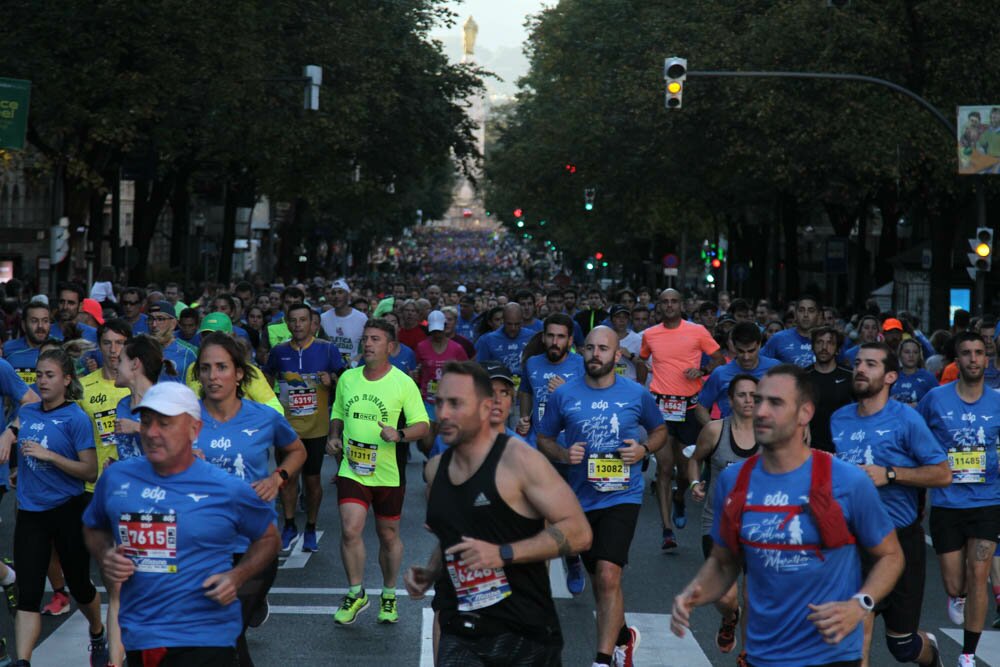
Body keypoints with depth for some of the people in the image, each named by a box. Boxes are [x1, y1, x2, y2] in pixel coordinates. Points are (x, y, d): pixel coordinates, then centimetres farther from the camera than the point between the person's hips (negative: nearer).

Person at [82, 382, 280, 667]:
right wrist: (105, 557, -2)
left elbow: (268, 537, 8)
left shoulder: (227, 490, -7)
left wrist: (237, 577, -9)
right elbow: (93, 529, 20)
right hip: (136, 637, 4)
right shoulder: (116, 477, 2)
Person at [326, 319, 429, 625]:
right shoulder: (347, 378, 6)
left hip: (389, 474, -2)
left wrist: (399, 434, -26)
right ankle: (356, 594, 8)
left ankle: (389, 595, 29)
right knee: (350, 530, -11)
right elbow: (338, 414, 21)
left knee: (388, 535, 10)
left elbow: (423, 425, -7)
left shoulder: (403, 383, -6)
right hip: (351, 470, 2)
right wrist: (334, 437, 2)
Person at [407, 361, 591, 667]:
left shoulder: (518, 460, -11)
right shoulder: (436, 469, 9)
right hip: (459, 633, 5)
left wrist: (503, 554, -21)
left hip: (525, 633, -5)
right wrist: (430, 574, 6)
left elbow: (578, 532, -15)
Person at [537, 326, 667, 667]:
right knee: (599, 579, 17)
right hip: (581, 498, 3)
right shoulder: (564, 395, -2)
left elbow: (660, 430, 13)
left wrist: (644, 450, -7)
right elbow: (544, 438, 9)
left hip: (622, 496, -3)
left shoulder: (637, 394, -3)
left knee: (608, 575, -19)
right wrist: (563, 454, -12)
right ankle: (624, 636, 42)